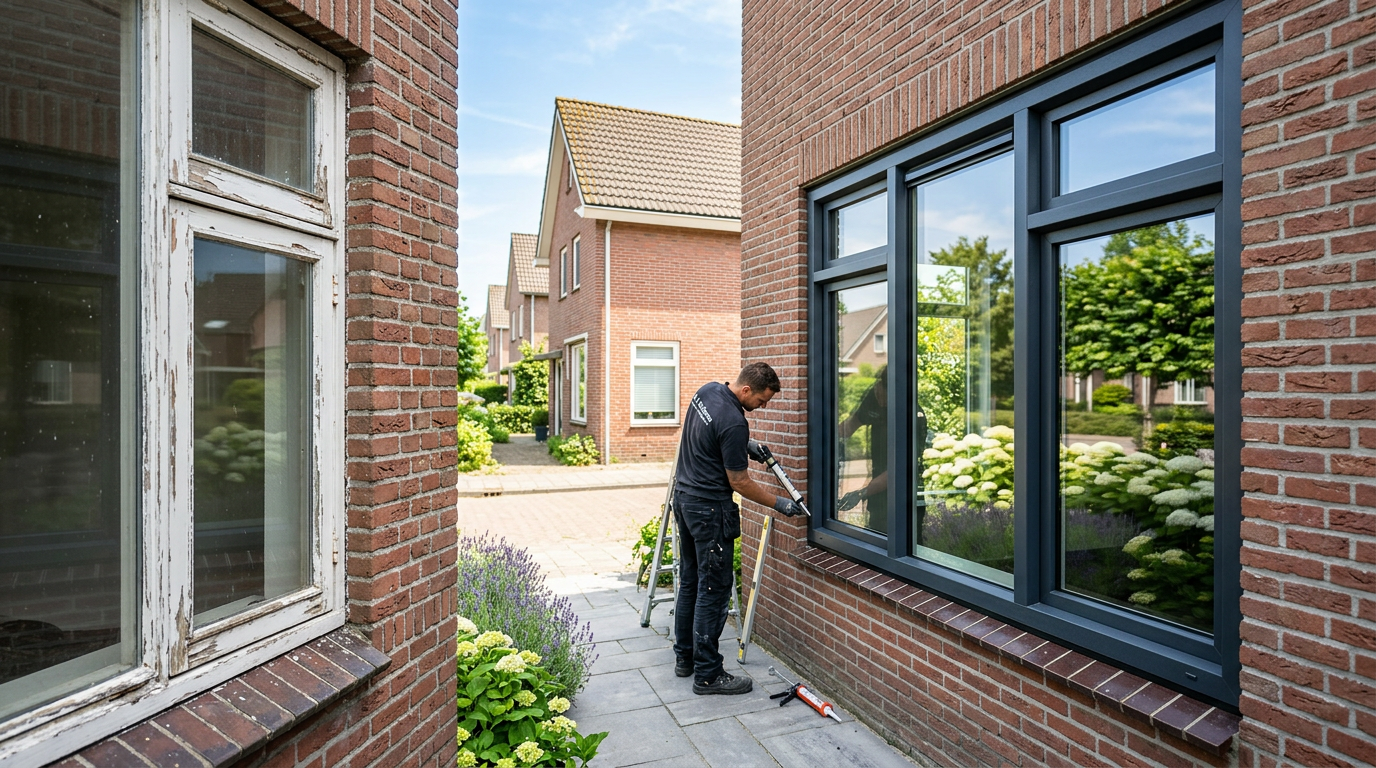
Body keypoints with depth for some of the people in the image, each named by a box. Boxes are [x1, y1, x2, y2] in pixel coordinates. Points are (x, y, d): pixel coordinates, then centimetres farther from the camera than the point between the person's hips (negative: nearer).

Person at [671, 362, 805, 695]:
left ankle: (684, 656, 29)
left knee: (689, 581, 17)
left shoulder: (707, 390, 2)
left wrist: (746, 444, 12)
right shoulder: (734, 423, -25)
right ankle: (707, 674, 9)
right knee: (713, 590, 0)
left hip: (683, 497, 10)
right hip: (710, 509, -10)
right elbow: (739, 483, -16)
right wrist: (779, 504, -5)